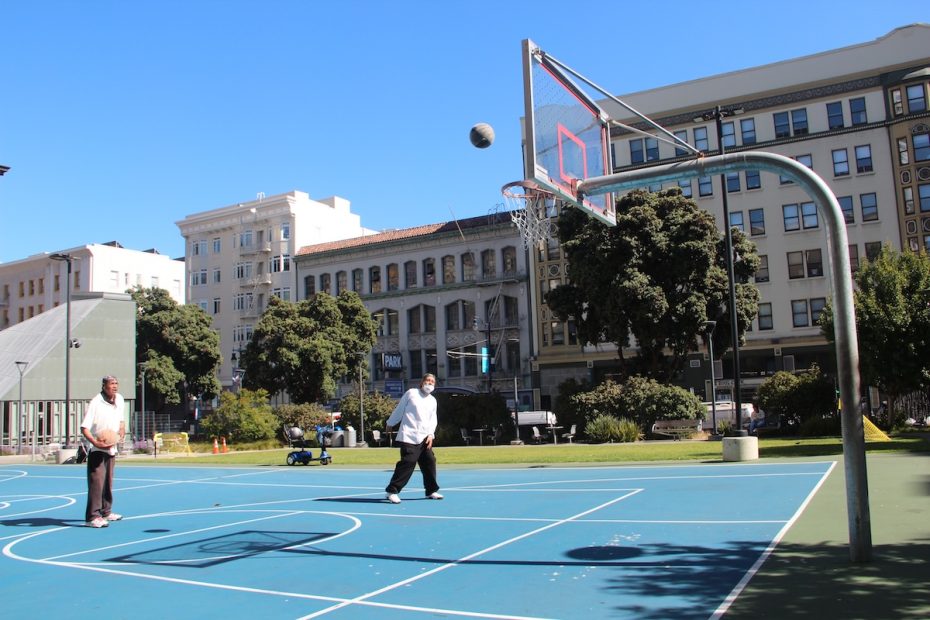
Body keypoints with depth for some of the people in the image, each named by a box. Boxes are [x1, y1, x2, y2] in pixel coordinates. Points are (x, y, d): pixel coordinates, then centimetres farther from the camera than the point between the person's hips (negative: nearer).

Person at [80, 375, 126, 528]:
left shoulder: (119, 400, 4)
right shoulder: (95, 403, -17)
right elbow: (84, 428, -20)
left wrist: (122, 429, -1)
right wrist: (95, 442, -34)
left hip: (111, 448, 7)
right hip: (96, 450, -7)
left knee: (108, 482, 15)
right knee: (96, 482, -12)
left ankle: (106, 512, 27)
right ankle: (92, 517, -10)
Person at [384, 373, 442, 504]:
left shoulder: (433, 400, 15)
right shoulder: (411, 393, 0)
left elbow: (433, 419, 12)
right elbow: (399, 409, 6)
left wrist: (431, 434, -2)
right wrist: (390, 423, 12)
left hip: (424, 438, 6)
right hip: (409, 437, -6)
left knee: (430, 462, 5)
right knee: (407, 463, -14)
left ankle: (431, 491, 20)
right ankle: (392, 491, -7)